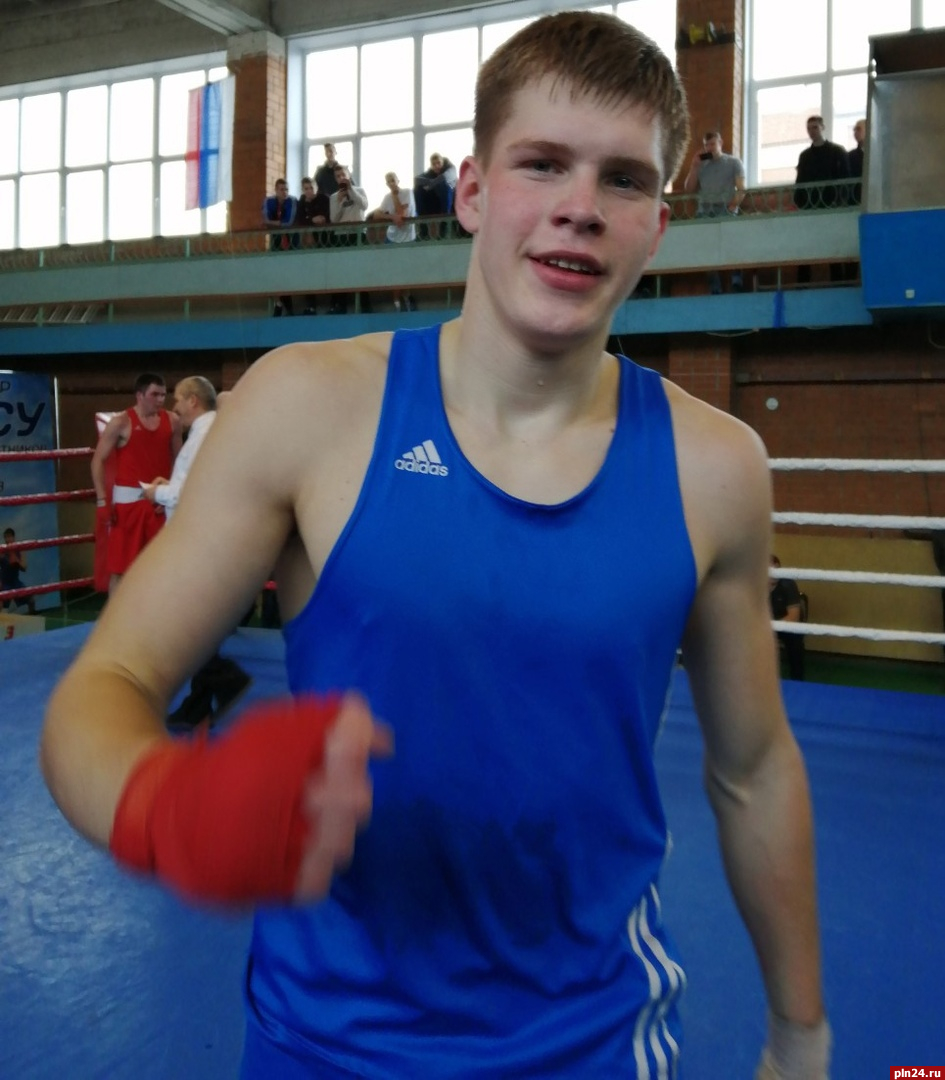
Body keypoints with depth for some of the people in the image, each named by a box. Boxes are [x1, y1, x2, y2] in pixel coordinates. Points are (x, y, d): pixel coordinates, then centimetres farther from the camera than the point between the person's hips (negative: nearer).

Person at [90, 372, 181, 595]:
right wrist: (102, 500, -12)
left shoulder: (171, 421, 5)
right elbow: (98, 461, -5)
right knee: (119, 565, 0)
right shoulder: (121, 422, -6)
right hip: (127, 499, -4)